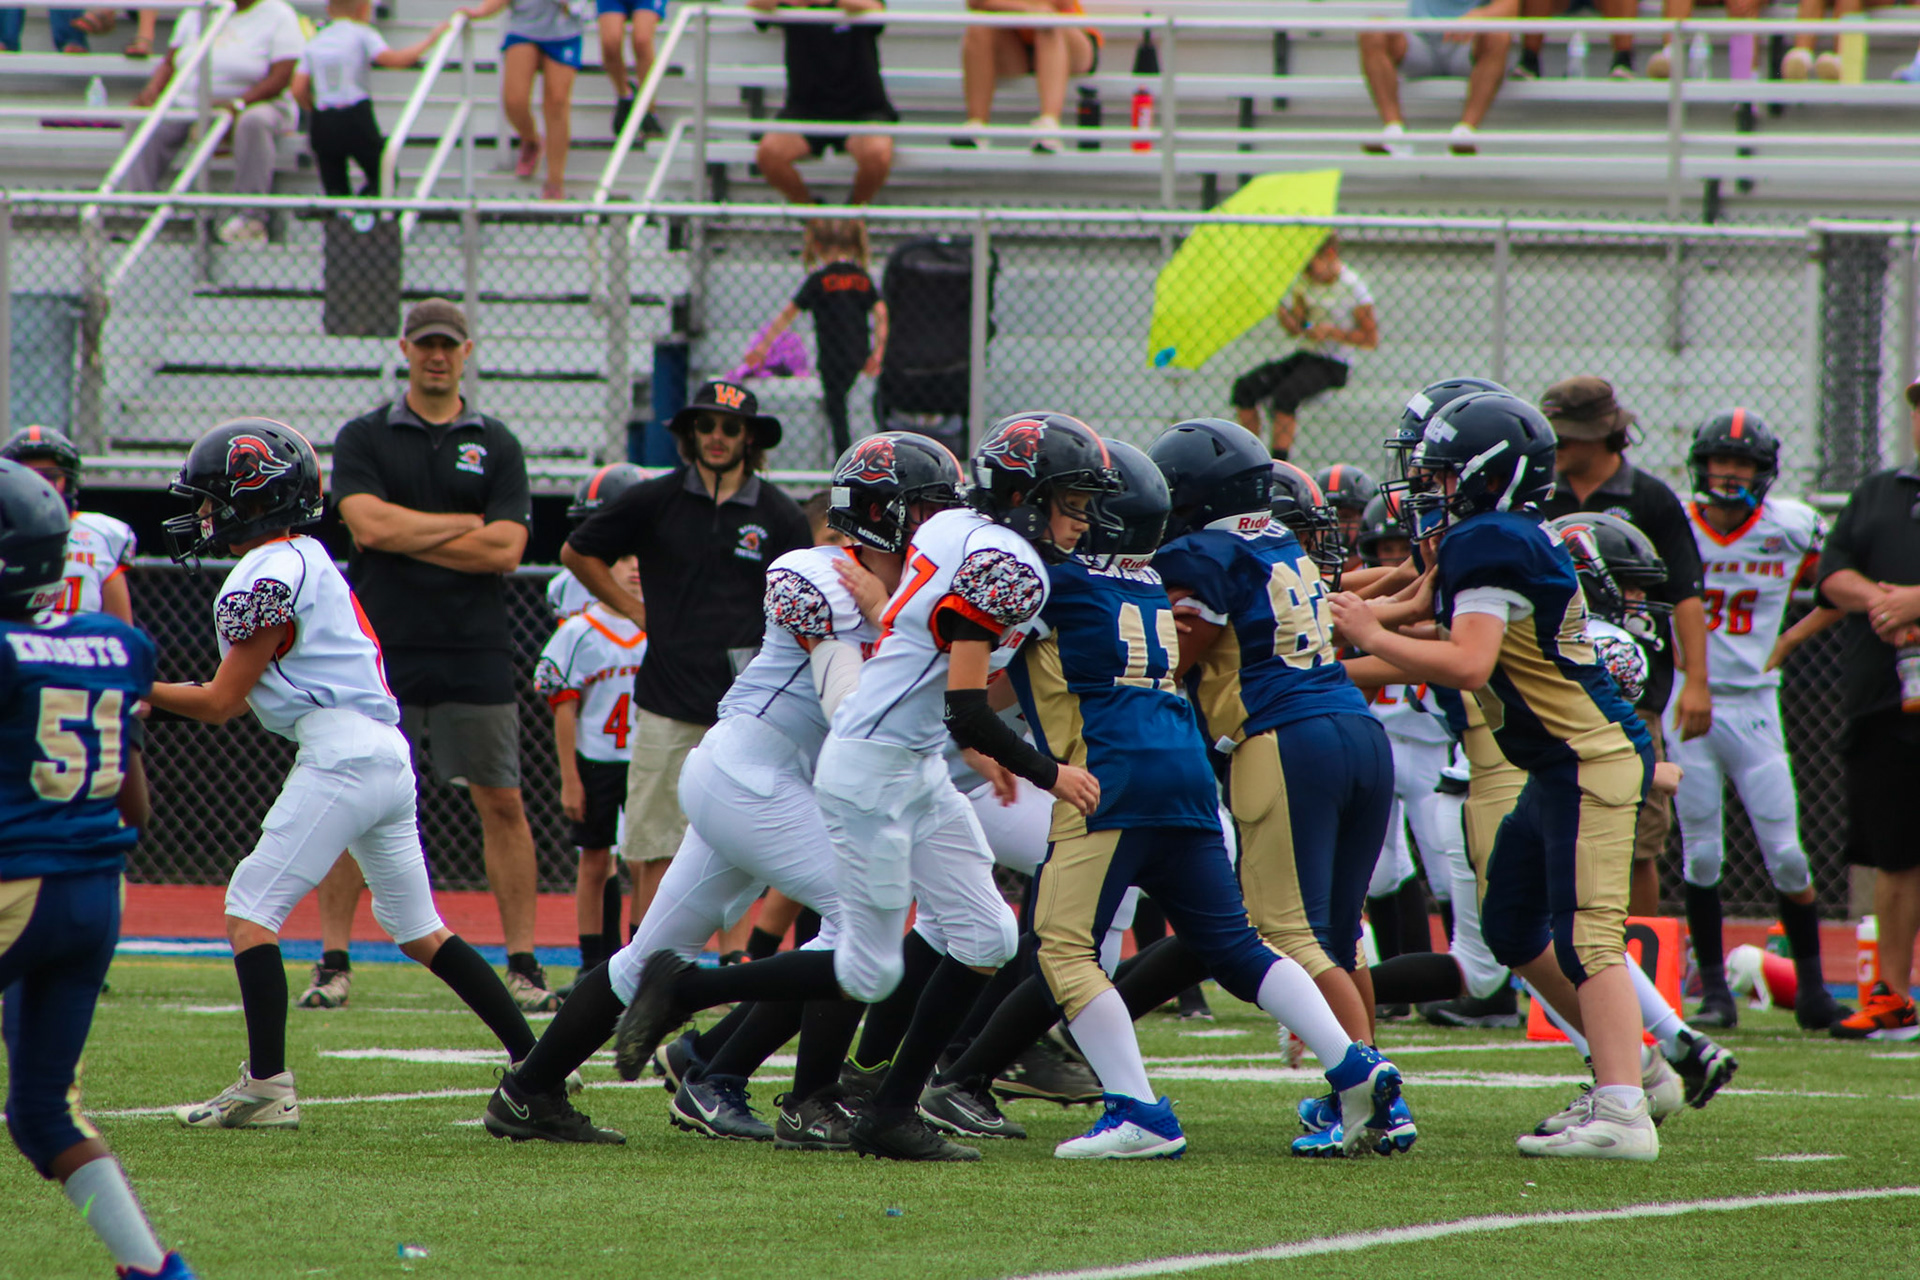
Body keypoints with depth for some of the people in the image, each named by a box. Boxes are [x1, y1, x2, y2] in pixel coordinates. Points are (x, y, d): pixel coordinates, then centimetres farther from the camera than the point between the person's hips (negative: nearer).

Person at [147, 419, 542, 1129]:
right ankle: (534, 1060, 10)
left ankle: (267, 1085, -11)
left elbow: (220, 703, -8)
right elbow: (248, 697, 22)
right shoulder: (308, 560, 19)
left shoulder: (266, 578, -10)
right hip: (388, 756, 10)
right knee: (419, 931, 13)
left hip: (340, 754, -10)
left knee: (251, 909, -5)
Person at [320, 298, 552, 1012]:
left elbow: (505, 550, -4)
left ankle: (522, 962, 4)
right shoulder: (364, 439, 6)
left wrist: (403, 537, -6)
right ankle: (332, 959, 6)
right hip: (383, 650, -1)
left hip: (475, 652, 1)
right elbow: (367, 525, -10)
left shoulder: (496, 447, 8)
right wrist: (465, 526, -5)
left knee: (501, 803, -1)